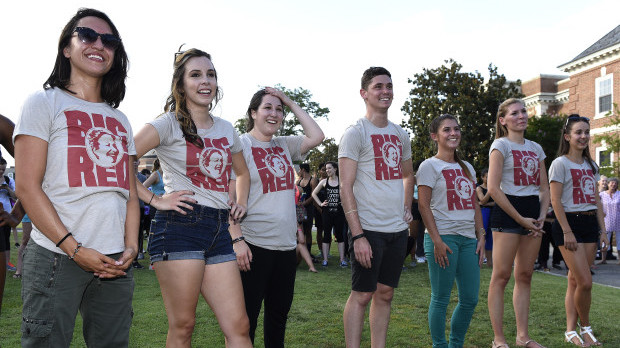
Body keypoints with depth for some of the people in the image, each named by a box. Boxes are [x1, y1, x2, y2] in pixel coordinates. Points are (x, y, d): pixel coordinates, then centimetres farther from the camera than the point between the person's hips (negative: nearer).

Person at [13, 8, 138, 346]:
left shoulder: (120, 119, 17)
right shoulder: (44, 103, 3)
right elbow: (27, 187, -6)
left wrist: (130, 247, -1)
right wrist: (75, 249, -13)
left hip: (115, 264, 5)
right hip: (55, 257, -4)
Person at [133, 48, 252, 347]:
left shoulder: (227, 129, 16)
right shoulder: (169, 124, -1)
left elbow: (242, 172, 33)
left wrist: (241, 203, 17)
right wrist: (154, 199, -12)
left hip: (219, 230, 5)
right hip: (180, 225, -5)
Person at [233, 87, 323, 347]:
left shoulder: (284, 145, 13)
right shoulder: (241, 145, -4)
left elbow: (317, 136, 3)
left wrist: (291, 103, 5)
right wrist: (237, 240, -18)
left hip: (286, 245, 6)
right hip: (253, 245, -6)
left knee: (279, 312, 15)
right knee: (247, 316, 3)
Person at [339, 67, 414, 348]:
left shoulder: (401, 134, 13)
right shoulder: (355, 133, -7)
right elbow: (346, 188, -12)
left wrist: (407, 208, 13)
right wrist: (357, 235, -18)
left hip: (398, 229, 6)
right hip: (369, 229, -6)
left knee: (385, 293, 12)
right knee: (361, 295, 0)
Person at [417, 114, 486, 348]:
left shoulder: (467, 168, 17)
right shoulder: (430, 166, -3)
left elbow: (475, 205, 18)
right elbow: (423, 206, -9)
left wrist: (481, 237, 9)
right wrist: (437, 241, -15)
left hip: (468, 239, 7)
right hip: (444, 237, -6)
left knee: (470, 299, 8)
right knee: (441, 299, 0)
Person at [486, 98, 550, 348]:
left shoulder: (536, 148, 16)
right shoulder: (501, 145, -3)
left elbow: (544, 188, 17)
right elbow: (493, 188, -12)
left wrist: (541, 216, 0)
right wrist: (520, 219, -13)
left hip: (532, 213, 6)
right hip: (507, 212, -6)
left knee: (525, 275, 9)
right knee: (501, 276, -5)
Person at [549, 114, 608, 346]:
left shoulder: (590, 165, 16)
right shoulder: (560, 163, -6)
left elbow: (596, 200, 17)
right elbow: (556, 201, -11)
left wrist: (603, 230, 11)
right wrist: (567, 231, -15)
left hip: (590, 224, 6)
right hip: (569, 223, -6)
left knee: (575, 280, 6)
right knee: (585, 282, -9)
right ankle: (585, 327, 12)